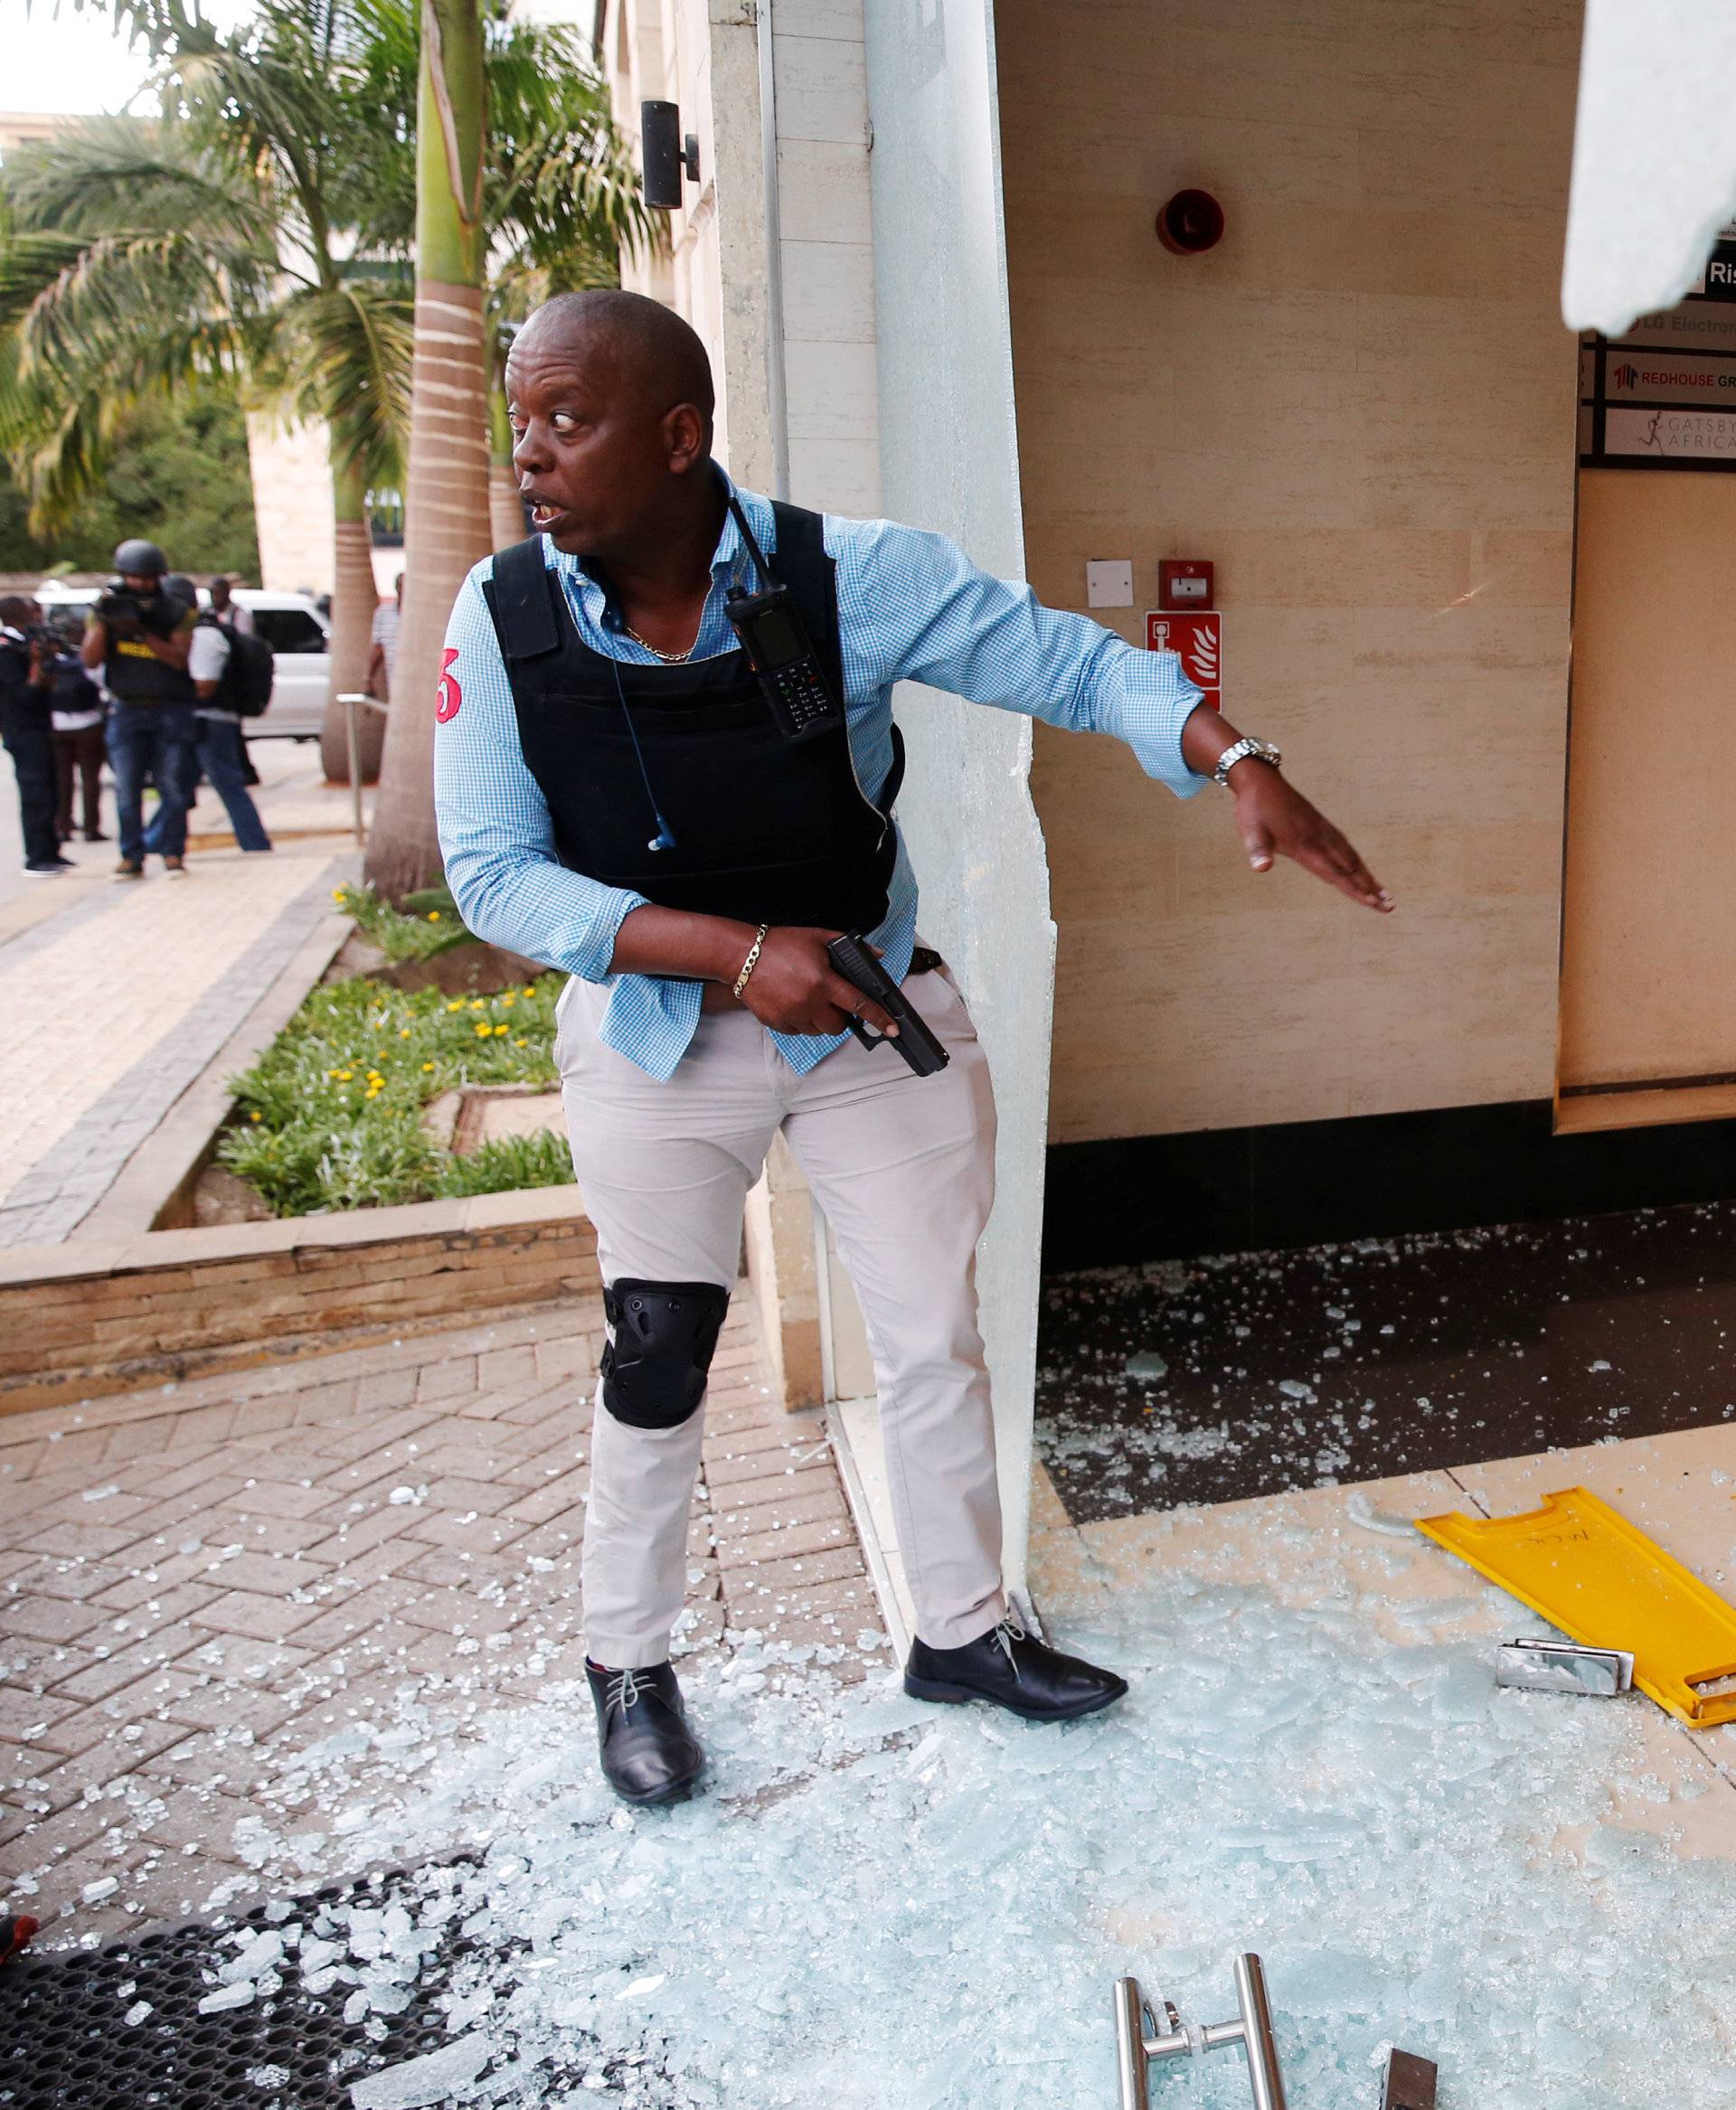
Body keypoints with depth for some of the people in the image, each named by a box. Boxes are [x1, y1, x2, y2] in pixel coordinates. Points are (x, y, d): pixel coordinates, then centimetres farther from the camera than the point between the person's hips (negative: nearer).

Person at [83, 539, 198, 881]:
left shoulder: (178, 611, 1)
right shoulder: (107, 608, 6)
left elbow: (180, 658, -13)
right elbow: (90, 659, -3)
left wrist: (142, 632, -25)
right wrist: (101, 620, -17)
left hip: (171, 711, -2)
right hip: (127, 712, 2)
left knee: (171, 785, -4)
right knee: (127, 788, -1)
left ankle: (173, 854, 3)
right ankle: (132, 858, 4)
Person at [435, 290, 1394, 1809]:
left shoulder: (850, 575, -18)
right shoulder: (505, 617, -13)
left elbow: (1073, 662, -11)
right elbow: (493, 874, -13)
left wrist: (1243, 766, -27)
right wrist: (739, 951, -24)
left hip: (875, 1015, 0)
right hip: (655, 1032, 0)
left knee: (937, 1336, 9)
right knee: (658, 1357, 8)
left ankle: (962, 1631, 35)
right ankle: (630, 1664, 34)